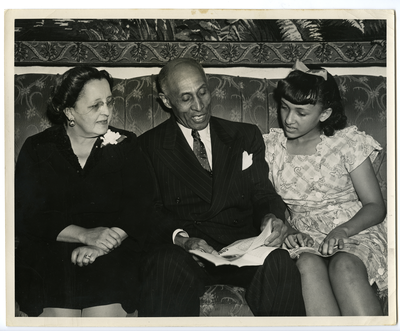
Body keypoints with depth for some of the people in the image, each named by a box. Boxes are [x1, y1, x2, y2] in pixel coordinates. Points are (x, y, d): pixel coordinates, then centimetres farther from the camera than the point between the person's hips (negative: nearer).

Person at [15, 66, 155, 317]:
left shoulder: (125, 144, 11)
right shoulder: (37, 149, 9)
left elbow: (141, 206, 1)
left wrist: (101, 245, -17)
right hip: (49, 248, 0)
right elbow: (26, 215, -1)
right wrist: (85, 234, -17)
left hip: (113, 251, 1)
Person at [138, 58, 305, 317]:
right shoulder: (150, 146, 11)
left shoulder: (246, 137, 19)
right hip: (181, 249, -2)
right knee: (167, 266, -37)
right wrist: (181, 238, -18)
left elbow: (262, 193, 11)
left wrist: (271, 217, -14)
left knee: (278, 264, -32)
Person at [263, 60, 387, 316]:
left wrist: (343, 230, -18)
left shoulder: (348, 143, 2)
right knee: (309, 264, -34)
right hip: (303, 237, 2)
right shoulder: (271, 147, 9)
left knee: (344, 266, -35)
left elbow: (376, 206, 1)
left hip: (354, 231, -1)